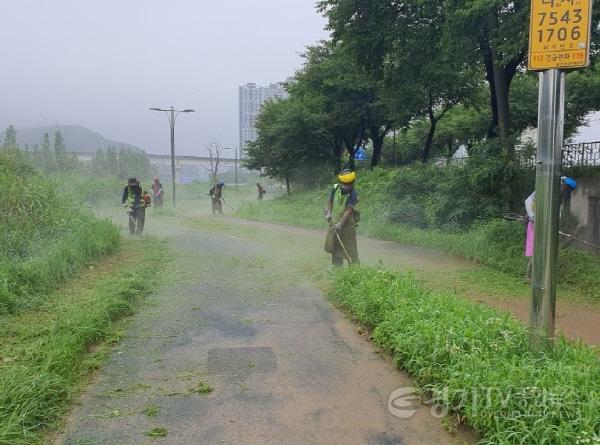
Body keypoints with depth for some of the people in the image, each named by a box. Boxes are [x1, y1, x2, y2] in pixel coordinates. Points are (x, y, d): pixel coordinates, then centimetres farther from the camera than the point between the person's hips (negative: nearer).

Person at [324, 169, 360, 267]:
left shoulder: (353, 194, -18)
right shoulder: (335, 188, -4)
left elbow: (348, 210, -25)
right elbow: (330, 202, 9)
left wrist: (341, 224, -32)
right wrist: (329, 213, -8)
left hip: (347, 223, -6)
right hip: (334, 222, 6)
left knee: (350, 248, -5)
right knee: (333, 245, 14)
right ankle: (337, 268, 27)